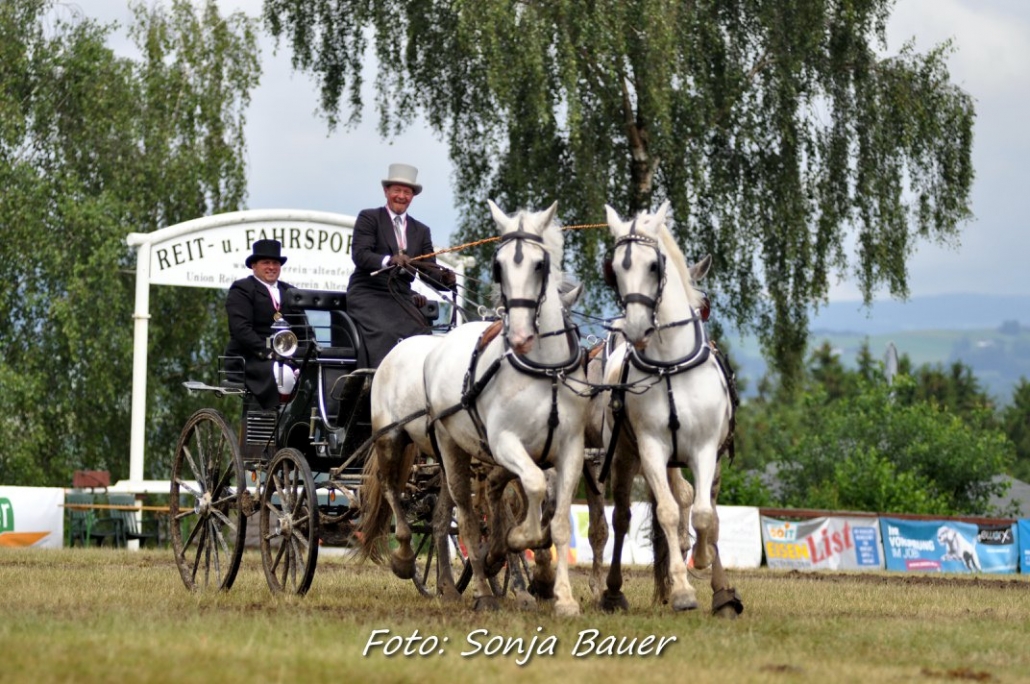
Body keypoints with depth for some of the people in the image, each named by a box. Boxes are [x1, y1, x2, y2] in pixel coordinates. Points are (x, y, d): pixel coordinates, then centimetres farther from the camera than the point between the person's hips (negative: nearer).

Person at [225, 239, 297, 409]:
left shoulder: (289, 292, 23)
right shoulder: (241, 290, 4)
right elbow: (241, 329, -9)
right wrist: (267, 352, -20)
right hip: (250, 360, -5)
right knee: (281, 374, -36)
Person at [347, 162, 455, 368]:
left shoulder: (421, 231, 19)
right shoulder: (369, 218, 5)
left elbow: (429, 270, 9)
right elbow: (360, 254, -11)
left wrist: (445, 278, -16)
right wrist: (389, 261, -30)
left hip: (401, 298, 4)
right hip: (368, 296, -4)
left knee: (421, 334, -21)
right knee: (385, 334, -29)